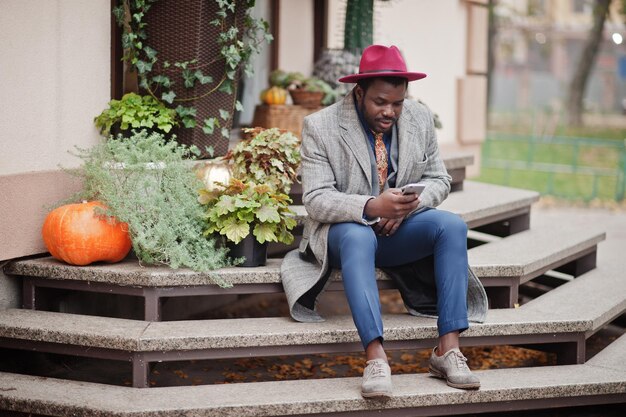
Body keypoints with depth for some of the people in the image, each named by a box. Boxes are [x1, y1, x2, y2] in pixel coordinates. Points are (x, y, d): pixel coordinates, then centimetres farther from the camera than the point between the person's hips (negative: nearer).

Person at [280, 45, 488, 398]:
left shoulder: (420, 118, 1)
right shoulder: (321, 127, -12)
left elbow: (439, 179, 6)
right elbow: (316, 199, -17)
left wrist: (409, 206, -17)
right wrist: (371, 207, -34)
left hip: (398, 230, 4)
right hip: (344, 229, -4)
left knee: (453, 226, -24)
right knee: (358, 237, -38)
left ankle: (448, 349, -27)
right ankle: (376, 357, -45)